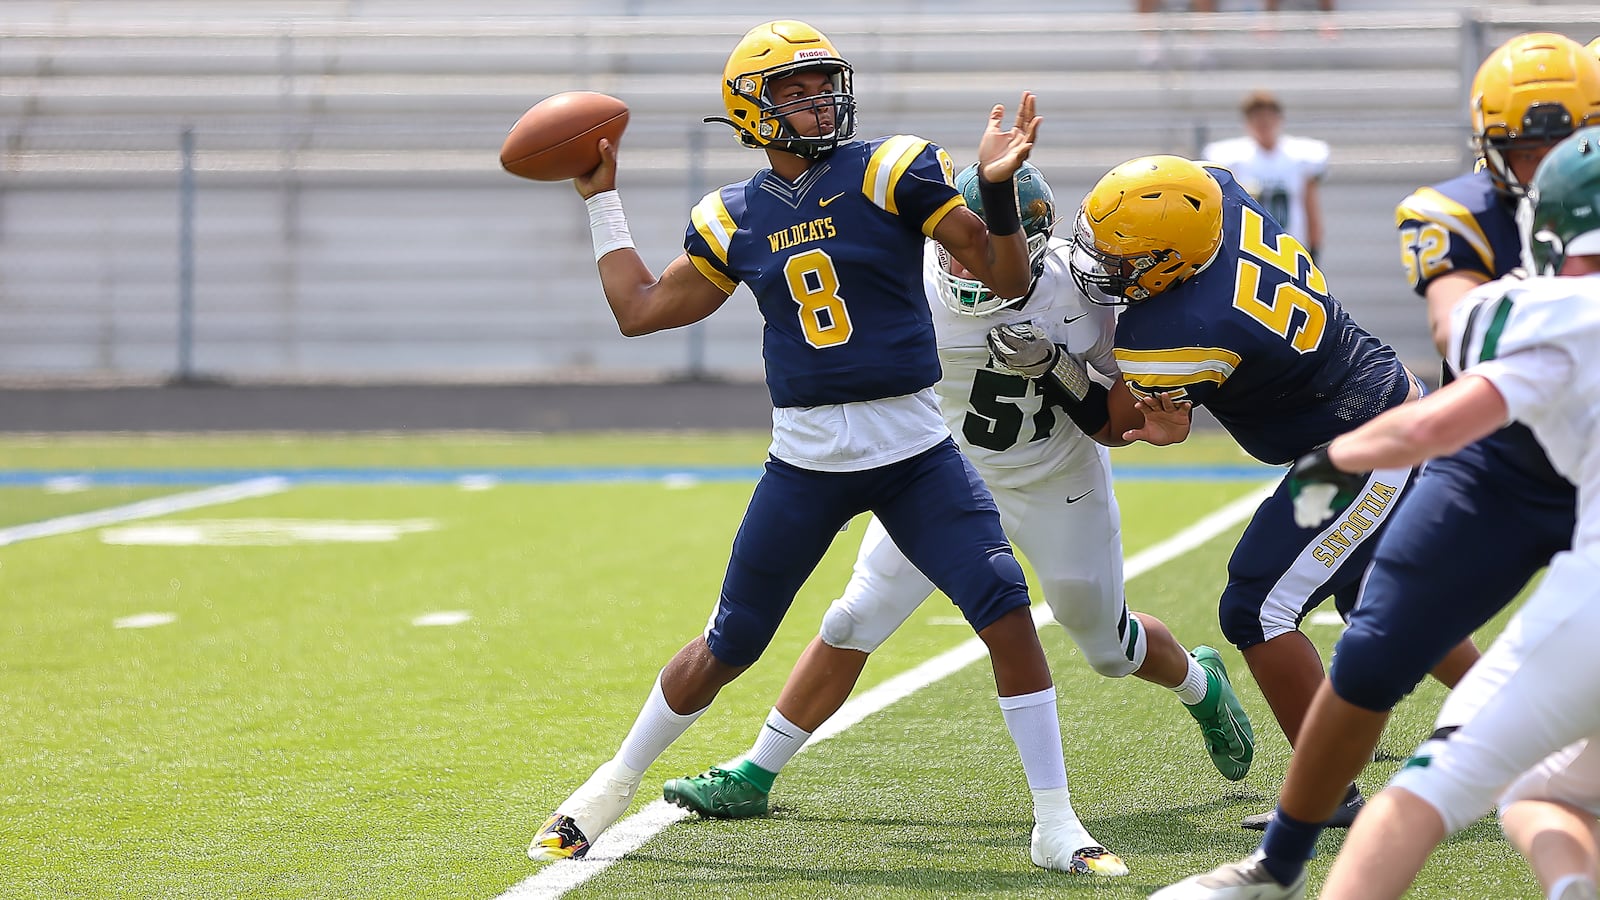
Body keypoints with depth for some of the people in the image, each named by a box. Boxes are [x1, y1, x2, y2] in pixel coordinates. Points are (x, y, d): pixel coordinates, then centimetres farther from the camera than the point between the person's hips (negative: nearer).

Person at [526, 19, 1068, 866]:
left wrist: (997, 189, -24)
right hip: (805, 462, 2)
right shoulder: (733, 218, 4)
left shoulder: (890, 173, -5)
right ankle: (609, 789, 28)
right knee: (727, 647, 8)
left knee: (1007, 612, -14)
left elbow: (1007, 278, -6)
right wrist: (601, 199, 17)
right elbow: (640, 310, 14)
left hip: (916, 455, -2)